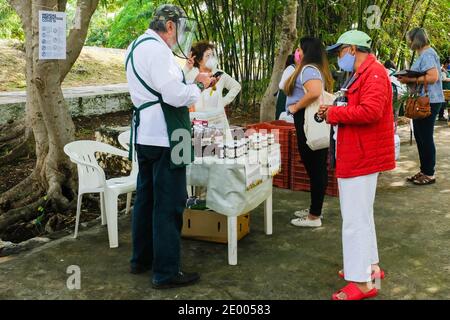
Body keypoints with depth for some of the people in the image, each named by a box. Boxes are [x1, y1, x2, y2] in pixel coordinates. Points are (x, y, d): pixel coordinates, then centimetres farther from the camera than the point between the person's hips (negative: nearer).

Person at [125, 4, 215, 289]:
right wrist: (200, 85, -6)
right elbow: (175, 95, -23)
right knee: (169, 204, -3)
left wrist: (189, 82, 12)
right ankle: (166, 273, 6)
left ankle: (142, 259, 31)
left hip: (145, 136, 11)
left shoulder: (138, 46, 16)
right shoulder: (156, 48, -17)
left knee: (146, 198, 18)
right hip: (163, 138, -11)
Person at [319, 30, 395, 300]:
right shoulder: (362, 74, 17)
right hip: (358, 156, 11)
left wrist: (334, 113, -17)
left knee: (355, 220, -6)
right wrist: (334, 111, 5)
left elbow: (370, 111, -28)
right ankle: (370, 266, 32)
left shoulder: (374, 73, -15)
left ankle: (362, 282, 3)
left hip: (362, 157, -11)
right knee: (361, 216, 19)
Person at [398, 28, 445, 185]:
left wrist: (410, 80, -19)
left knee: (426, 137, -4)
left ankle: (429, 174, 5)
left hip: (428, 102, -10)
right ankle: (424, 170, 23)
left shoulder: (427, 54, -14)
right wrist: (408, 79, 7)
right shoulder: (423, 54, 18)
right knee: (420, 136, 14)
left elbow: (433, 77, -25)